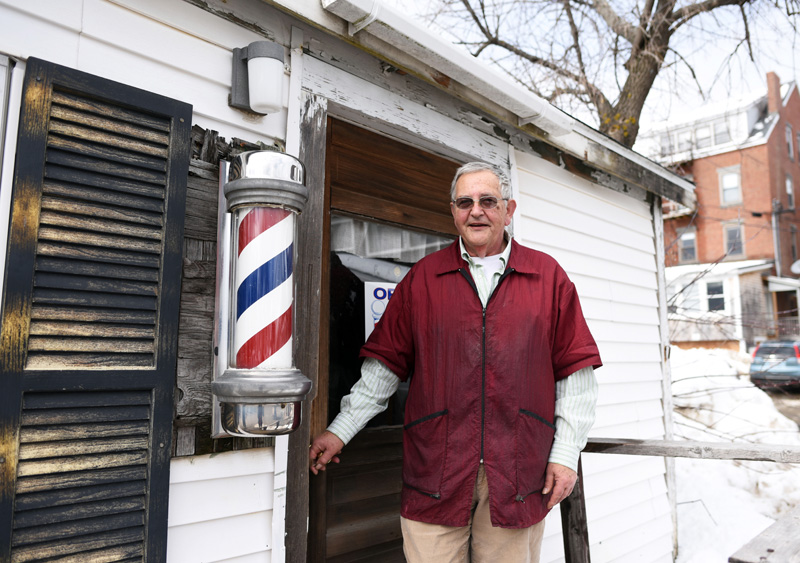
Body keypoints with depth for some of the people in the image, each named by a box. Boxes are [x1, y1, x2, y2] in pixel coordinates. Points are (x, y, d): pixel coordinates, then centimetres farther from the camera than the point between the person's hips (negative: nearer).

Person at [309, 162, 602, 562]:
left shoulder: (548, 276, 6)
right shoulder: (422, 278, 7)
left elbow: (575, 372, 6)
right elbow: (385, 364, 9)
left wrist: (565, 453, 1)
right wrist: (340, 430, 7)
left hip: (518, 476, 1)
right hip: (436, 472, 0)